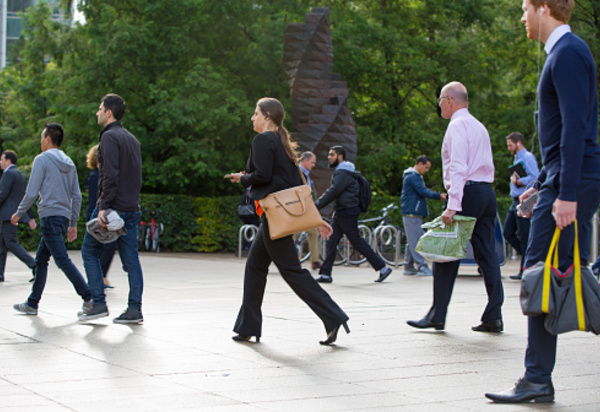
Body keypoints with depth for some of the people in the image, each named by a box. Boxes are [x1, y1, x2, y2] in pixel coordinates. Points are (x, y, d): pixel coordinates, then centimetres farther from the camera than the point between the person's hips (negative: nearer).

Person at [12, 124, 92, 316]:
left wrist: (19, 213, 2)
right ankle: (32, 304, 20)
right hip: (64, 218, 8)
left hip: (50, 216, -8)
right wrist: (73, 224, 19)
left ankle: (89, 298, -19)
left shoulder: (42, 159, -7)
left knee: (63, 261, -11)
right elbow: (77, 196, 15)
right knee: (40, 260, 15)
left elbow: (32, 192, -11)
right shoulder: (69, 163, 16)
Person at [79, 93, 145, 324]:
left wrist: (104, 207, -22)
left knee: (90, 252, 5)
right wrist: (131, 203, 17)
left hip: (112, 208, -8)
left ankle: (99, 304, 0)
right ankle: (134, 309, 1)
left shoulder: (110, 137, -9)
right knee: (130, 258, 5)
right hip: (131, 208, 8)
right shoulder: (132, 139, 18)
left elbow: (110, 175, -19)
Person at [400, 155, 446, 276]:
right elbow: (423, 192, -18)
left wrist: (439, 196, 10)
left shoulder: (416, 176, 22)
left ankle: (409, 266, 14)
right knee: (416, 241, -11)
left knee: (412, 240, 11)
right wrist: (439, 195, -13)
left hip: (415, 214, 11)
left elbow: (424, 192, 22)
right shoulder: (412, 176, -12)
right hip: (411, 214, -11)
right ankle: (421, 266, -13)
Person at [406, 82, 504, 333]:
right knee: (487, 255, 5)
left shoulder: (457, 125, -7)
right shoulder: (479, 126, 22)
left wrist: (453, 205, -23)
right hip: (487, 191, 9)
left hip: (468, 191, -9)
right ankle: (493, 317, 3)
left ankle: (437, 316, -1)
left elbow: (458, 168, -18)